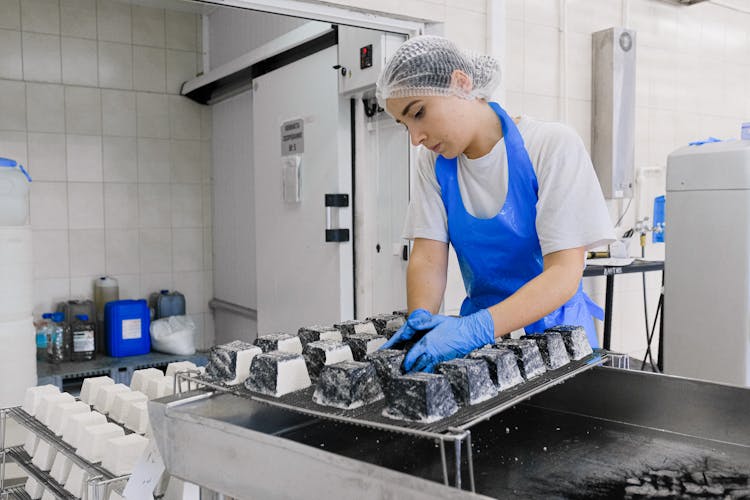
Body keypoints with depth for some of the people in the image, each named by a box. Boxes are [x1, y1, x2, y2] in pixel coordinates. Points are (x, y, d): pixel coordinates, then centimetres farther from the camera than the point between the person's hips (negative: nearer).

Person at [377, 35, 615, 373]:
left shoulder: (553, 146, -13)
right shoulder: (435, 161, 1)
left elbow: (564, 273, -19)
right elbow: (428, 258, -4)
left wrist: (477, 327, -32)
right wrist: (421, 318, -24)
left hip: (553, 328, -2)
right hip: (480, 325, 3)